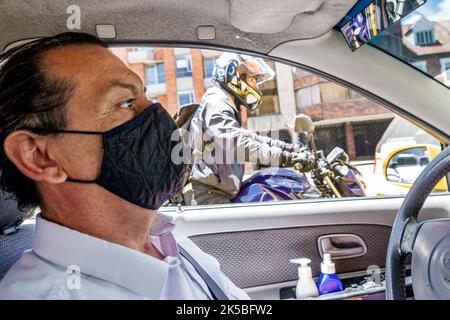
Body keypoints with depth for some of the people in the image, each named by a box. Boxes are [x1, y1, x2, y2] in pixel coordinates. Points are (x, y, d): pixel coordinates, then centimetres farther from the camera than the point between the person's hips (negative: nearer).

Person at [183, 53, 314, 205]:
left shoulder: (228, 107, 23)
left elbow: (250, 138, 21)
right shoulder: (215, 103, -11)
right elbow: (238, 144, -27)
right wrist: (287, 157, -31)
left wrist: (292, 148, 11)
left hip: (221, 195, 10)